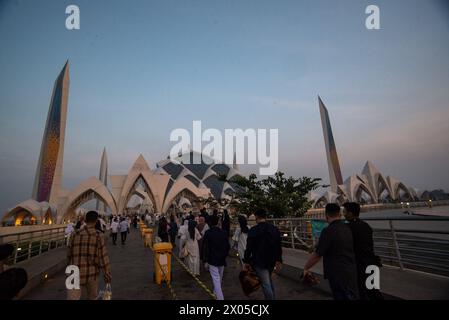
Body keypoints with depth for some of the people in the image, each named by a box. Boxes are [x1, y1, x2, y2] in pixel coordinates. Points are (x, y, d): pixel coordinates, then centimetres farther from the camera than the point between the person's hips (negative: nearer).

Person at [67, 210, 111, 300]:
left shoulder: (76, 234, 1)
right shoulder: (98, 235, -9)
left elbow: (70, 254, 10)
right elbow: (103, 256, -10)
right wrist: (107, 274, -2)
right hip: (91, 272, -2)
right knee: (92, 296, 19)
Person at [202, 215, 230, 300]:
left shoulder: (208, 233, -12)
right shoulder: (223, 233, -2)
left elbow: (205, 246, -11)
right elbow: (227, 247, 3)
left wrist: (205, 259, -1)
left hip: (212, 260, -4)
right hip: (222, 260, 4)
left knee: (216, 279, -3)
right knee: (219, 278, 22)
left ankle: (220, 297, -8)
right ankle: (216, 292, 41)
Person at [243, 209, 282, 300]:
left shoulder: (253, 230, -13)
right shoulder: (274, 229, 4)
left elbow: (249, 247, -12)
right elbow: (279, 247, 7)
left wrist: (246, 261, -3)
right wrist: (278, 261, 13)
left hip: (259, 262, -6)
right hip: (271, 261, 6)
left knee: (266, 285, -1)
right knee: (269, 281, 24)